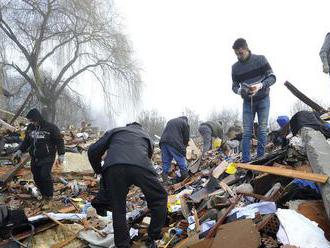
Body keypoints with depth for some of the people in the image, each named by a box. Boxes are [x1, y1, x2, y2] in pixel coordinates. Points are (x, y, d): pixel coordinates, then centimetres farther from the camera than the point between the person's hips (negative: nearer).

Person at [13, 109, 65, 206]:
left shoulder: (51, 127, -10)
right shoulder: (30, 127, 6)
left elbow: (59, 141, -6)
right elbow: (26, 141, 20)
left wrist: (61, 154, -11)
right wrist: (20, 151, 7)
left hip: (47, 158, -6)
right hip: (34, 158, 6)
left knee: (45, 175, -16)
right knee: (37, 178, 8)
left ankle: (49, 196, 3)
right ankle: (43, 194, 26)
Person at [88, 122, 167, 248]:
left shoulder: (114, 131, 36)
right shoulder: (146, 136, 40)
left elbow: (93, 151, 26)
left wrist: (99, 171, 41)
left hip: (113, 167, 0)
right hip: (140, 166, 0)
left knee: (118, 209, 18)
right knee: (159, 198, 22)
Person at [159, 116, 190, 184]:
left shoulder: (170, 121, 30)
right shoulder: (185, 123, 12)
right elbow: (186, 138, 8)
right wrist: (183, 149, 21)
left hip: (163, 141, 6)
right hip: (174, 143, -6)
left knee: (165, 162, 12)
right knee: (182, 162, 5)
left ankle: (165, 181, 13)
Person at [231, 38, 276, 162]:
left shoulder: (260, 59, -7)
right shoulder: (235, 67, 0)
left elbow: (272, 77, -7)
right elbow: (234, 86, 5)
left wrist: (260, 85, -26)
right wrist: (240, 91, -19)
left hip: (263, 99, -2)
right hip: (247, 102, 2)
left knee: (262, 129, -2)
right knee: (247, 131, -3)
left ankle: (260, 159, 5)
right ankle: (245, 160, 0)